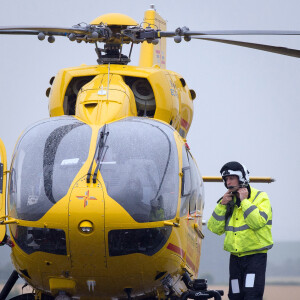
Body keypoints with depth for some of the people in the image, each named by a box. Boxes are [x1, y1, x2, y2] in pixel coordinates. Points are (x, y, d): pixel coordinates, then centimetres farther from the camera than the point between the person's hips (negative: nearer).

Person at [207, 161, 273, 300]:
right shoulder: (229, 200, 13)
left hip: (255, 256, -6)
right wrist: (222, 205, -5)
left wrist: (244, 201, -16)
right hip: (235, 257, 6)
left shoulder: (260, 198, -2)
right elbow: (215, 228, 5)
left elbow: (258, 222, -21)